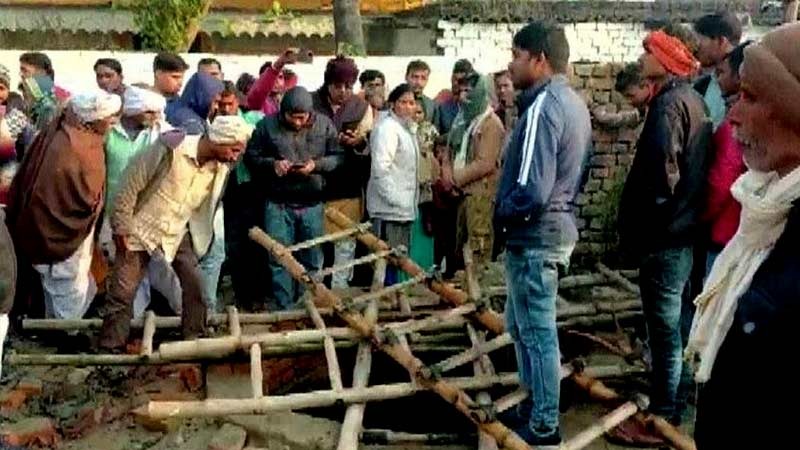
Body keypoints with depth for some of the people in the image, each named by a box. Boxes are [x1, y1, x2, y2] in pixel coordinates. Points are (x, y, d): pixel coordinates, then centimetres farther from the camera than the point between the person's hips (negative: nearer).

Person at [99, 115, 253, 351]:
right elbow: (132, 182, -17)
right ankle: (110, 347, 15)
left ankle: (195, 339, 19)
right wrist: (122, 227, -13)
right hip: (142, 228, -4)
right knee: (122, 292, 1)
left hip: (178, 234, 4)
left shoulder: (221, 168, -9)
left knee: (195, 286, 1)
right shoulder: (170, 149, -25)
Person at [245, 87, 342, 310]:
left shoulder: (324, 125, 1)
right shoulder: (268, 125, -2)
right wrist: (272, 164, -15)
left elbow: (337, 156, 4)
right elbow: (251, 156, 3)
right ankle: (283, 306, 15)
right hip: (278, 203, -1)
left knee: (312, 259, 10)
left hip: (312, 204, 1)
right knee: (279, 258, 3)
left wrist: (316, 165, -14)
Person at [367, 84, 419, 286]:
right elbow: (381, 167, -20)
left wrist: (411, 200, 16)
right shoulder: (387, 128, -12)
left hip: (404, 207, 9)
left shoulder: (408, 128, 17)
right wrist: (394, 199, -21)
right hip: (388, 208, -9)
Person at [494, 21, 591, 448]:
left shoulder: (543, 107, -21)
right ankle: (535, 402, 34)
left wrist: (500, 215, -9)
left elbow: (530, 192, -26)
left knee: (538, 333, 2)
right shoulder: (574, 103, 10)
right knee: (521, 325, 21)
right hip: (556, 228, 10)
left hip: (534, 237, -10)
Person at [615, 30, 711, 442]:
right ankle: (674, 405, 31)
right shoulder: (693, 100, 14)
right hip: (683, 230, 10)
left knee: (665, 330, -2)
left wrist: (639, 233, -14)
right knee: (677, 325, 18)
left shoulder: (669, 103, -16)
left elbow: (659, 177, -23)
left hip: (664, 236, -10)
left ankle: (661, 419, 8)